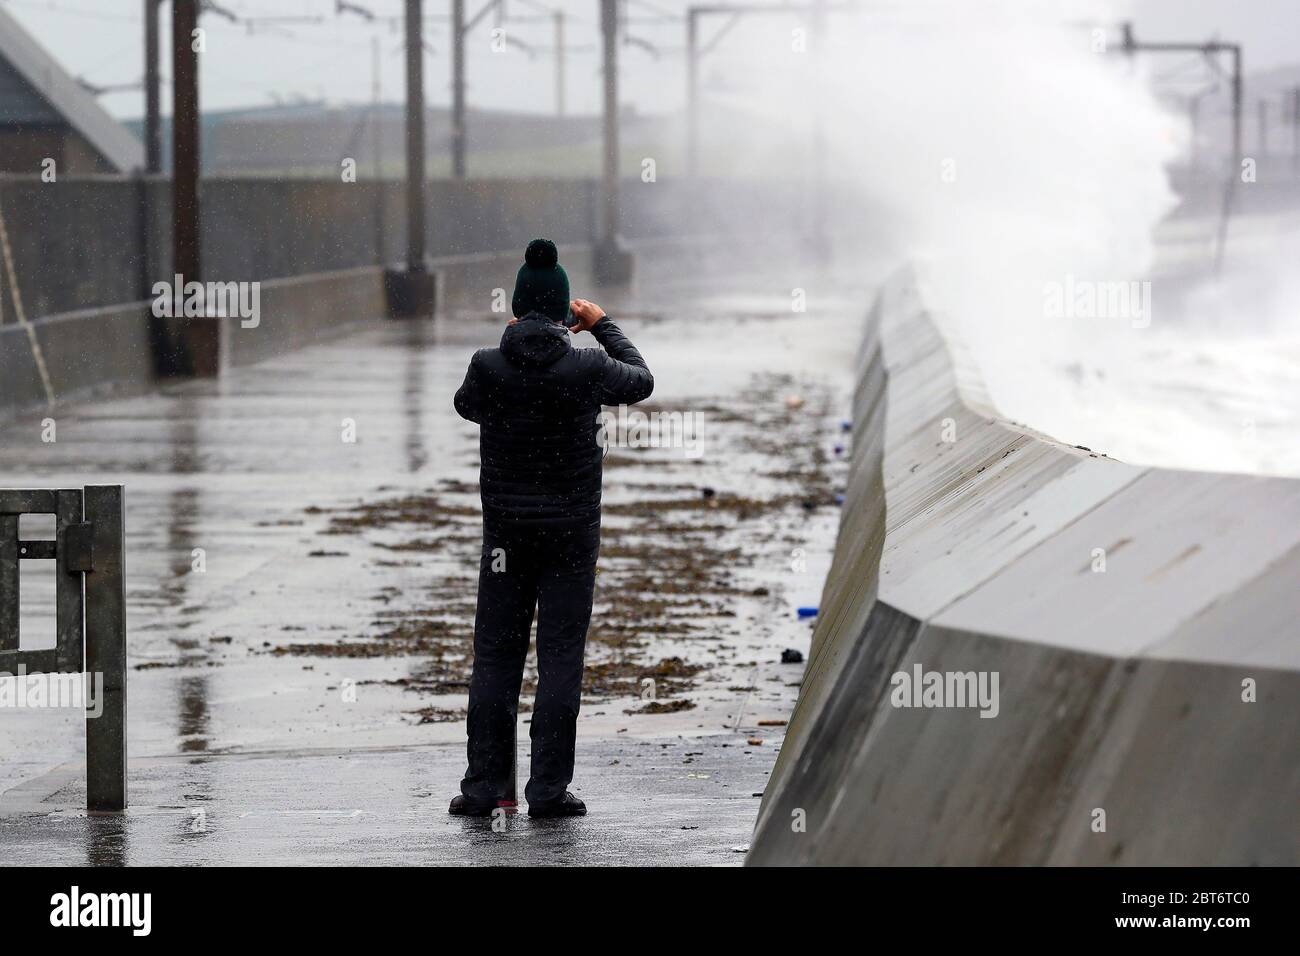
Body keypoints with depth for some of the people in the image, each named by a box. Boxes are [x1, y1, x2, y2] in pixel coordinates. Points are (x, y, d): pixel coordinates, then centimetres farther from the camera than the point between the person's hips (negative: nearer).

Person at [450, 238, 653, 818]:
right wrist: (603, 325, 19)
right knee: (560, 659, 3)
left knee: (495, 657, 7)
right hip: (571, 531, -1)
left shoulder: (488, 366, -10)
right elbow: (641, 381, 8)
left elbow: (467, 405, 14)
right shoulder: (586, 368, -13)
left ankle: (484, 786, 6)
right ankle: (549, 788, 1)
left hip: (505, 531, 1)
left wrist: (510, 338, 17)